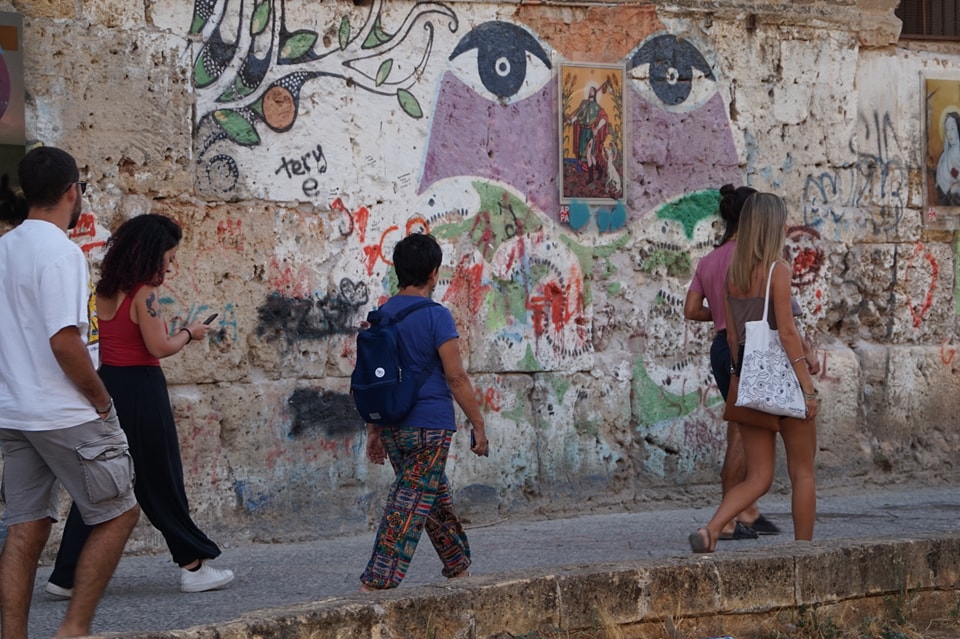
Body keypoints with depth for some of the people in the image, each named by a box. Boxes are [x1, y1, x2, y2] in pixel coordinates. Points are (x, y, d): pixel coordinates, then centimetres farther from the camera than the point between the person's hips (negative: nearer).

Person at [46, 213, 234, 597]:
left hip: (107, 385, 7)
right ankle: (194, 564, 14)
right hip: (140, 388, -7)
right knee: (161, 481, 3)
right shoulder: (144, 292, -13)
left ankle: (68, 575, 5)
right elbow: (159, 347, -15)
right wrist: (189, 333, 2)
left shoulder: (104, 291, 10)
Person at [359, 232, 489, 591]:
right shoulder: (435, 316, -12)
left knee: (437, 498, 20)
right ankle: (375, 584, -11)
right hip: (429, 426, -7)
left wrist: (374, 431, 17)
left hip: (392, 428, 7)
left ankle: (459, 569, 31)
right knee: (409, 506, -5)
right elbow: (456, 377, -13)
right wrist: (479, 425, -5)